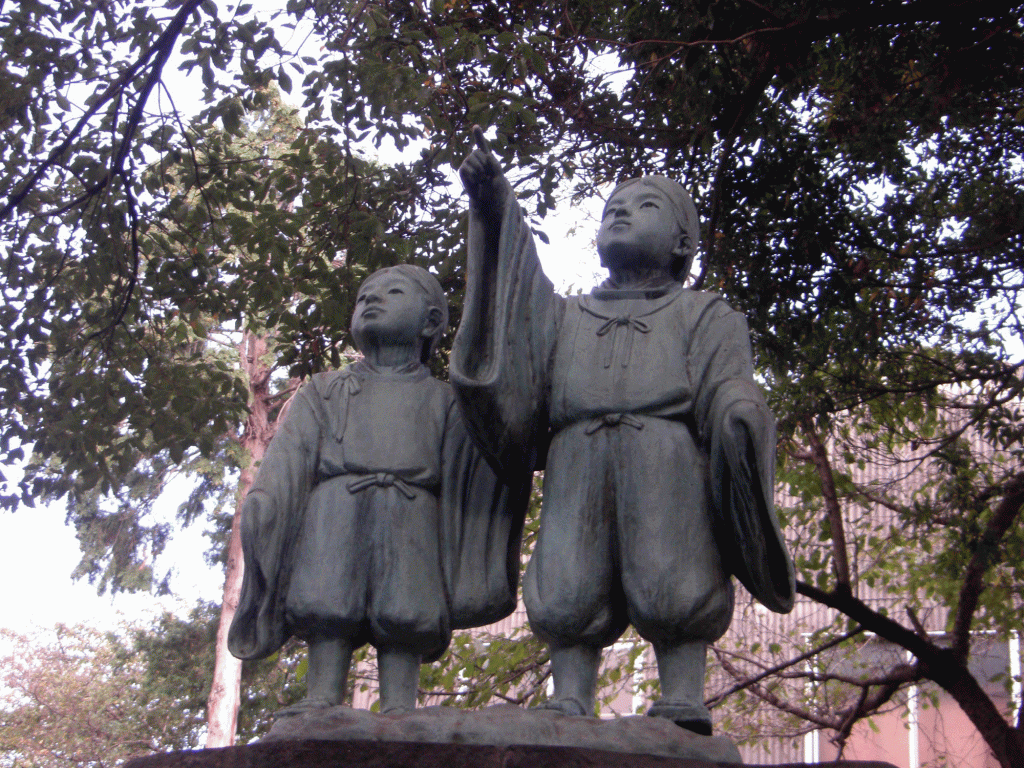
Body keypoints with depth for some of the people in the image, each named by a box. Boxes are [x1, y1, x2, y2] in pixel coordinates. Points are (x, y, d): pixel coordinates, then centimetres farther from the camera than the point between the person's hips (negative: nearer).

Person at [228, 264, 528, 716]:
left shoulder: (440, 399, 26)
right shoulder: (326, 392, 29)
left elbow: (463, 468, 11)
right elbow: (288, 458, 15)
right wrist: (262, 502, -2)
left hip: (410, 514, -1)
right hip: (337, 507, 1)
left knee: (405, 612, -15)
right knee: (327, 607, -14)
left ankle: (399, 710, -20)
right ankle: (322, 700, -17)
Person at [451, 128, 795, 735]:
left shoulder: (703, 314, 25)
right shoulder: (567, 316, 37)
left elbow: (728, 389, 8)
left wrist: (739, 420, -16)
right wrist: (496, 211, 8)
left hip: (666, 457, -2)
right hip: (578, 462, 3)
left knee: (672, 590, -16)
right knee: (568, 594, -10)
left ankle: (683, 709, -18)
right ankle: (569, 714, -14)